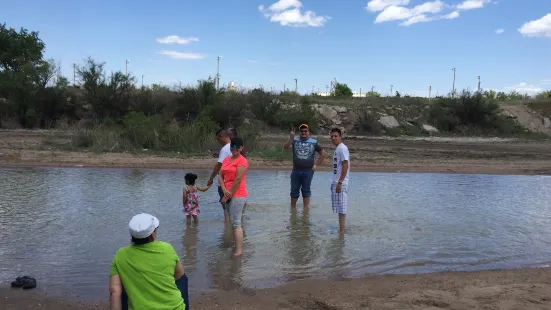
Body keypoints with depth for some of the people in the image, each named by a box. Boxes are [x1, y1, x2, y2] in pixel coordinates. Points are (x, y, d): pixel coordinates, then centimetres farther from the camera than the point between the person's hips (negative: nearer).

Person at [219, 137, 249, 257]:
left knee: (236, 223, -8)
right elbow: (221, 176, 7)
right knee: (234, 222, 14)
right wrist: (224, 190, -10)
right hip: (228, 195, 8)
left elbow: (238, 179, -16)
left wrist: (229, 194, -12)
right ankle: (237, 246, 23)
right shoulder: (226, 160, 14)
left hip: (238, 195, -8)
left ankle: (239, 250, -5)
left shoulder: (242, 161, -10)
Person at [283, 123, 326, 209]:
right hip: (296, 171, 1)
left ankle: (306, 209, 14)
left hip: (308, 171, -1)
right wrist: (291, 137, -24)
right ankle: (292, 208, 23)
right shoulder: (295, 140, 3)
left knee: (306, 191, 7)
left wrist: (316, 164, 4)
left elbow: (323, 153, 11)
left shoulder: (314, 142, 4)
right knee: (294, 191, 10)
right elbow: (285, 147, -12)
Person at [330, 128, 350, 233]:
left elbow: (345, 165, -19)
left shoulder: (342, 148, -12)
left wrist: (340, 182, -22)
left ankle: (342, 231, -3)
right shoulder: (337, 149, 17)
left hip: (340, 183, -10)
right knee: (339, 208, 14)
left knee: (341, 208, -6)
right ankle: (340, 229, 21)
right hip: (336, 182, 10)